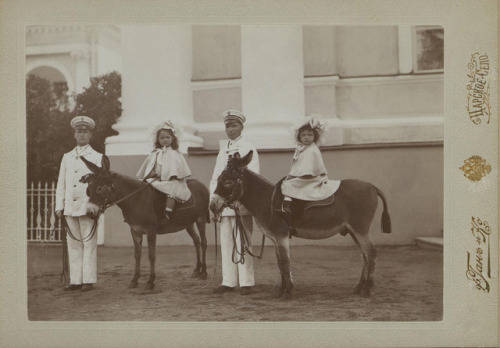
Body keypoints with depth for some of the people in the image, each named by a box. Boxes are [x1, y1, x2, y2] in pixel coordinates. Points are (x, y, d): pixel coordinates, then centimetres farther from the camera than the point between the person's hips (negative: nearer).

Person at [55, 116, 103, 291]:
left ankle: (88, 280, 3)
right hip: (70, 207, 4)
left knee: (89, 243, -2)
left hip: (88, 206, -4)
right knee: (73, 244, 6)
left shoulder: (97, 158, 5)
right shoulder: (67, 157, 15)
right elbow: (61, 183, 14)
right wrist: (59, 206, 6)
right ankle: (75, 280, 11)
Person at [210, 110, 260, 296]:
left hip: (241, 204, -6)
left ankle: (246, 283, 1)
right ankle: (229, 281, 14)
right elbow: (215, 177, 19)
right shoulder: (222, 150, 18)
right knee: (226, 243, 8)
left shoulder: (249, 149, 1)